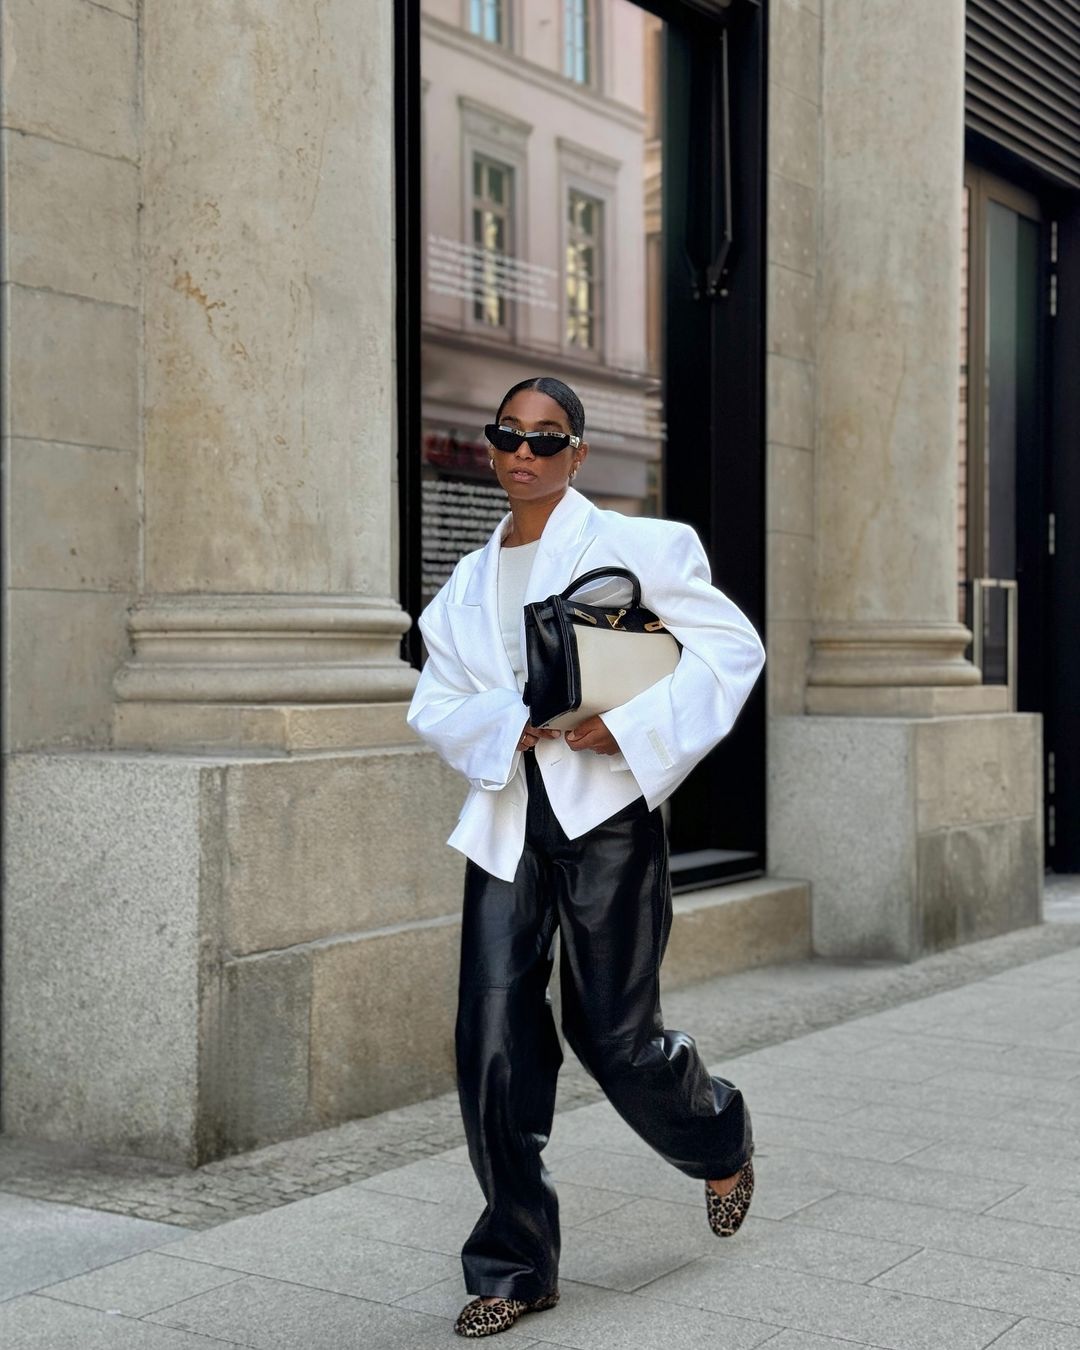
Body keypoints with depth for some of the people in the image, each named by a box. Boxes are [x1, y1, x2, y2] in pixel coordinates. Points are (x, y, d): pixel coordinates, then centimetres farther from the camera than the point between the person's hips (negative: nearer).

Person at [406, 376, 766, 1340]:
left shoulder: (635, 545, -1)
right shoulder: (469, 583, 14)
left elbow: (732, 647, -6)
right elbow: (434, 708, 11)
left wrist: (630, 727, -16)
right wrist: (510, 726, -11)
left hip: (605, 810, -4)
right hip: (506, 820, 5)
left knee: (614, 1033, 2)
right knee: (495, 1047, -1)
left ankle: (721, 1138, 36)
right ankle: (515, 1267, 13)